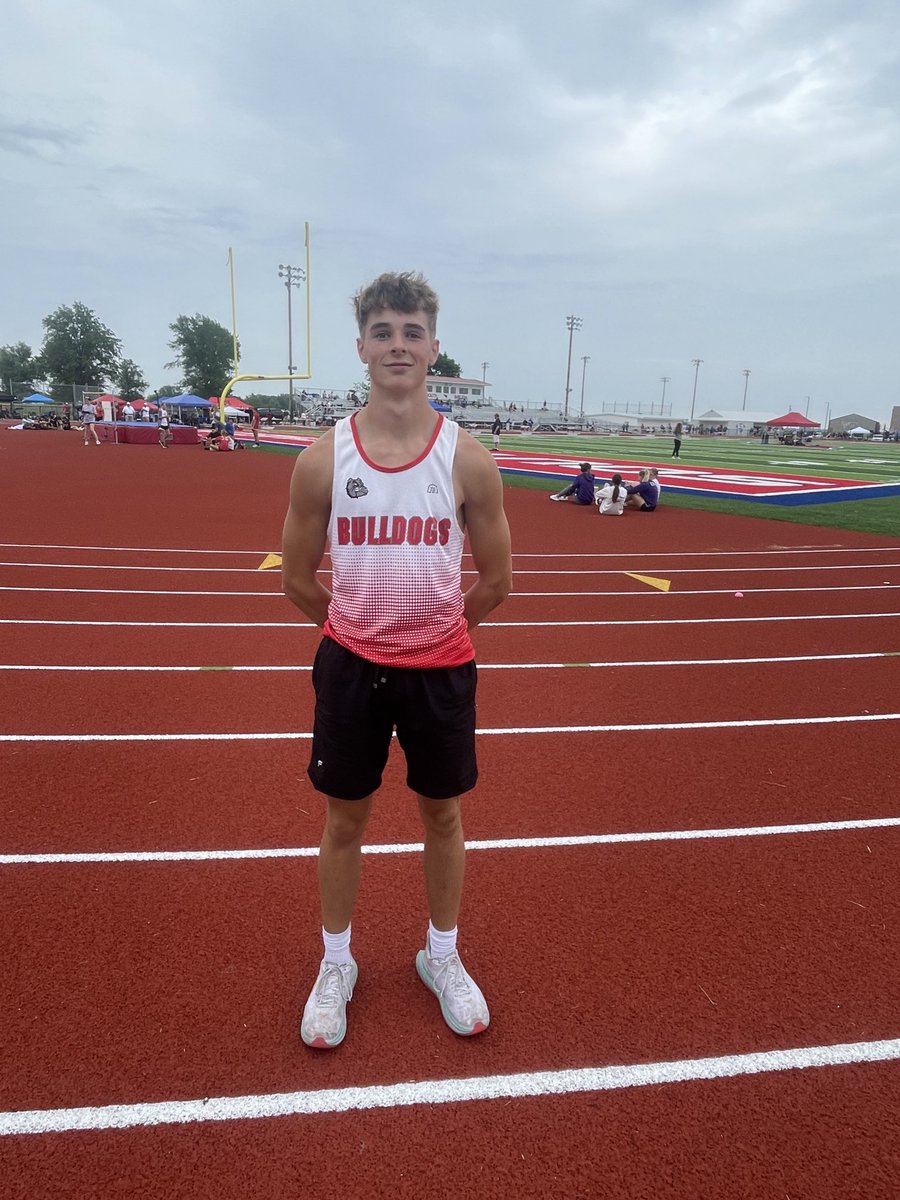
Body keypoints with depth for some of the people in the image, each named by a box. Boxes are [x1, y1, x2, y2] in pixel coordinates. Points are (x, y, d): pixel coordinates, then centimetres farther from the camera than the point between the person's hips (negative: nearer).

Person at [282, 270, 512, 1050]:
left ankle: (442, 957, 40)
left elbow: (496, 582, 1)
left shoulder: (468, 460, -8)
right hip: (350, 664, 0)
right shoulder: (323, 459, -7)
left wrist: (431, 625, 9)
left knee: (442, 814, 16)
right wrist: (362, 624, 8)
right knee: (345, 817, 14)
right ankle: (336, 965, 38)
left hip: (440, 666, 0)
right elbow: (299, 580, 2)